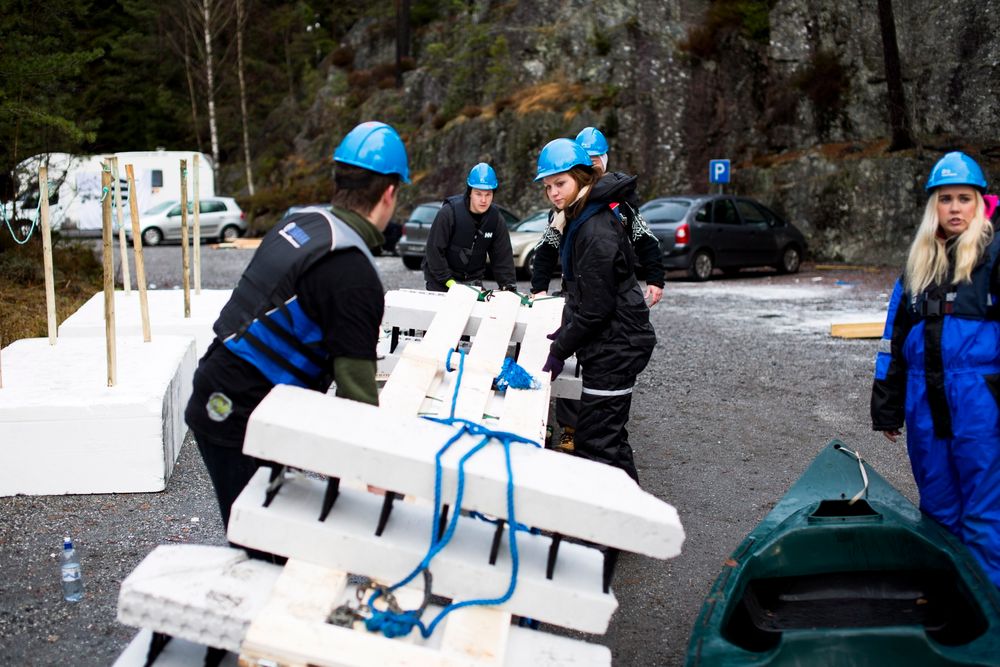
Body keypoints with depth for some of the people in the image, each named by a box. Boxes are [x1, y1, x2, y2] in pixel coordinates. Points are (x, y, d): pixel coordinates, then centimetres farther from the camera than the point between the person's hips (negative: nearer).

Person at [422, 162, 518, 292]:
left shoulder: (496, 219, -5)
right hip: (440, 280, -4)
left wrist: (510, 287, -11)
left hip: (473, 280, 4)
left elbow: (503, 257, -2)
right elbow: (434, 250, -17)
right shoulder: (448, 213, -19)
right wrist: (449, 281, -21)